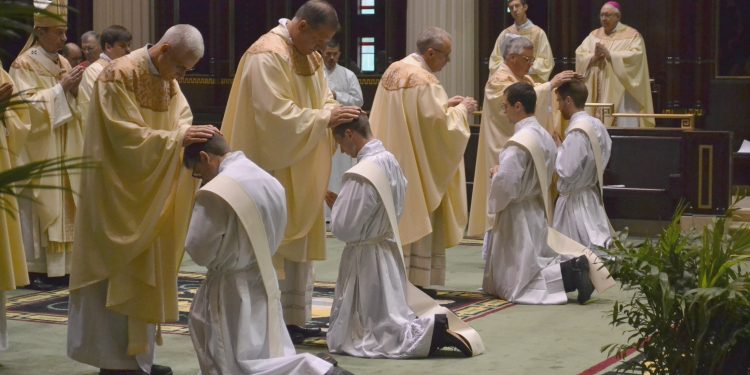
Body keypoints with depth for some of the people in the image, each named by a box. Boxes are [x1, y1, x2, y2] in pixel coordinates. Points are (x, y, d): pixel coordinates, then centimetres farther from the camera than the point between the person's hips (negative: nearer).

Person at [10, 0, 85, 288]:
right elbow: (28, 104, -15)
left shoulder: (63, 63, 12)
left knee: (64, 205, 5)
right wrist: (61, 87, -18)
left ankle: (60, 265, 10)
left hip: (65, 152, 7)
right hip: (38, 152, -7)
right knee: (38, 207, -6)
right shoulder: (24, 65, -8)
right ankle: (35, 268, -3)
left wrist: (75, 89, -6)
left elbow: (75, 104, 15)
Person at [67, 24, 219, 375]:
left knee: (145, 273, 11)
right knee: (119, 275, -4)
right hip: (118, 192, -8)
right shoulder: (119, 76, -19)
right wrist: (179, 138, -28)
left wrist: (197, 135, -16)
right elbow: (127, 137, -23)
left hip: (151, 196, 8)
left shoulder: (168, 81, 7)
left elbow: (181, 122, 5)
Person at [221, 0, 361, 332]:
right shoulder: (268, 56, -19)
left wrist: (336, 112, -8)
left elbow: (321, 98, 14)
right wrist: (325, 118, -24)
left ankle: (294, 317, 17)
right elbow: (276, 114, -25)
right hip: (273, 166, -9)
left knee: (298, 242, 11)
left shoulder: (309, 55, 11)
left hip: (301, 172, 9)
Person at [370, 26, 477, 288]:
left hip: (392, 163, 9)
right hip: (415, 166, -9)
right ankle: (416, 281, 3)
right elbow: (440, 122, -20)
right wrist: (461, 110, -4)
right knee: (418, 221, -1)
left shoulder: (393, 71, 9)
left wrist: (446, 104, 14)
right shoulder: (424, 80, -19)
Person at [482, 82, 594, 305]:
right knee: (539, 266, 20)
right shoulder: (545, 136, 7)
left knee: (514, 284, -2)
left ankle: (571, 274, -17)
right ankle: (573, 269, -3)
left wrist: (495, 174, -4)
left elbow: (504, 184, -27)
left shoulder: (518, 143, -22)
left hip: (517, 218, -9)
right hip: (538, 213, 9)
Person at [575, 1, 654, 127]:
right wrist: (594, 57, -15)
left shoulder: (632, 35, 0)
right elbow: (579, 55, 5)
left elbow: (636, 56, -16)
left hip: (621, 94, -4)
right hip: (597, 94, 4)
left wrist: (609, 54, -19)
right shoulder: (594, 35, 14)